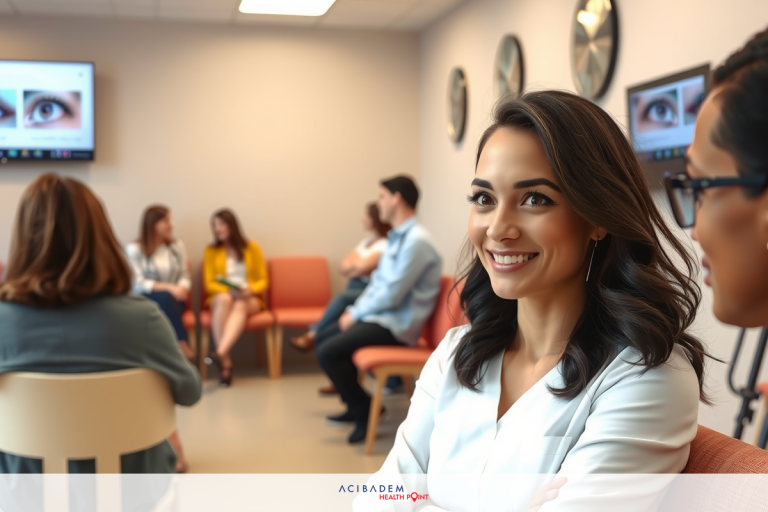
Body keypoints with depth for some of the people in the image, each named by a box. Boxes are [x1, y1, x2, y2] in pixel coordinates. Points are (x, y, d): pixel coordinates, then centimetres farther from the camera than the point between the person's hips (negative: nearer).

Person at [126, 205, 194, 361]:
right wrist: (168, 288, -23)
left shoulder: (177, 246, 9)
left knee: (169, 298, -34)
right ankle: (184, 348, -38)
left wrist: (181, 288, -17)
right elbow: (138, 284, -11)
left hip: (173, 300, 3)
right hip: (145, 300, -3)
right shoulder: (134, 249, -4)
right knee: (165, 297, -36)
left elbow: (185, 277, 8)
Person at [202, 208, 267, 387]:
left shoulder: (252, 248, 7)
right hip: (220, 297, 0)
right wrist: (228, 290, -16)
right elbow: (209, 283, 3)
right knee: (224, 299, -37)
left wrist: (250, 290, -16)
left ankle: (220, 353, -60)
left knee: (239, 305, -37)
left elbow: (263, 281, 5)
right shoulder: (211, 251, 9)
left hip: (249, 299, 0)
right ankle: (225, 361, -46)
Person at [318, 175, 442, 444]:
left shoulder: (416, 241, -20)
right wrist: (355, 310, 4)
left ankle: (365, 409, -1)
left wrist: (355, 314, -11)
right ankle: (355, 406, 21)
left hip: (395, 325, -10)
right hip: (379, 316, 10)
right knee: (325, 338, 13)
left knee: (328, 352, -19)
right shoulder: (397, 237, 12)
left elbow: (391, 294, -23)